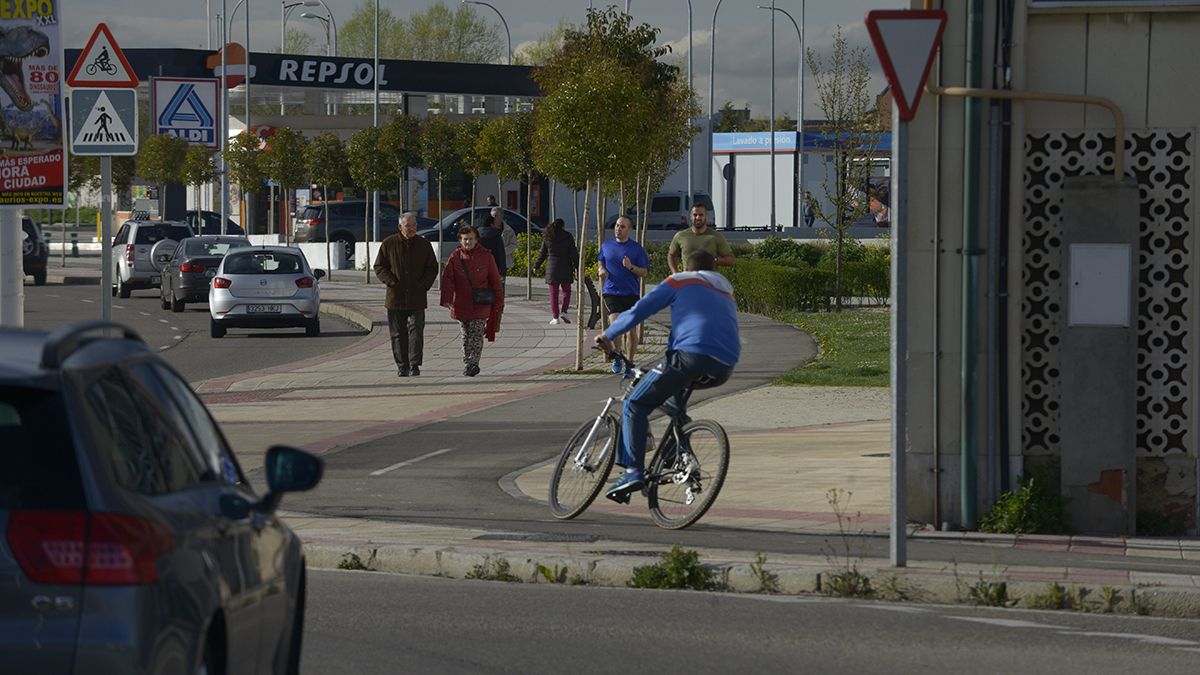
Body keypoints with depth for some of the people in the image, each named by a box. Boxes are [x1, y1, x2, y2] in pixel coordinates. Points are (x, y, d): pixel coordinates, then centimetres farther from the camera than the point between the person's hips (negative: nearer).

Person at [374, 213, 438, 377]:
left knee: (416, 331, -8)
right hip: (396, 297, 0)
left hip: (417, 298, 0)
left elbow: (432, 268, 12)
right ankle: (402, 367, 12)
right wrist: (391, 282, -7)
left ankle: (414, 365, -6)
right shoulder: (389, 244, 3)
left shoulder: (424, 245, 6)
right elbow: (379, 267, 6)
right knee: (398, 334, 5)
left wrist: (424, 285, -2)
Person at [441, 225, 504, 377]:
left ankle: (473, 363, -8)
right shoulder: (455, 258, 1)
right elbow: (447, 279, -8)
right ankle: (469, 364, 20)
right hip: (462, 306, 2)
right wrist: (446, 300, -22)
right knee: (465, 336, 10)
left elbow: (495, 281, 5)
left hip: (480, 306, -2)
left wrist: (499, 302, 4)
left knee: (476, 336, -9)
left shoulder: (486, 256, 1)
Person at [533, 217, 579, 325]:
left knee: (554, 293, 5)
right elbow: (574, 254, -4)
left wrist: (536, 266, 20)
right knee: (566, 291, 14)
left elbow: (542, 254, 7)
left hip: (552, 268, 1)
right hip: (565, 268, -1)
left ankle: (555, 317, 3)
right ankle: (564, 311, -3)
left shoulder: (547, 238, 1)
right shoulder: (567, 237, -3)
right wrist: (578, 267, 0)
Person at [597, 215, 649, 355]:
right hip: (611, 292, 0)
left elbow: (644, 272, -1)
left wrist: (631, 267, -20)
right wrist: (601, 269, 4)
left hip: (631, 293, 0)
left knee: (631, 330, 2)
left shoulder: (637, 249, -1)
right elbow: (600, 260, 26)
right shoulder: (606, 245, 7)